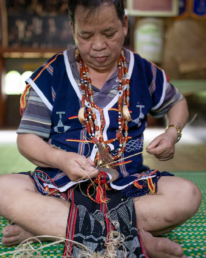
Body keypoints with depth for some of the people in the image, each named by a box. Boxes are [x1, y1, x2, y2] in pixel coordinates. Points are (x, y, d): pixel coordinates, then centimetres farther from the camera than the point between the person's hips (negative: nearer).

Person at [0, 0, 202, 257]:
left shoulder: (144, 72, 4)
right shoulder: (51, 75, -3)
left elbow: (177, 102, 22)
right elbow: (27, 138, -3)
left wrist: (173, 133, 0)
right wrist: (59, 159, -24)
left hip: (127, 185, 2)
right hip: (62, 184, -1)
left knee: (188, 195, -24)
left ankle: (45, 225, -25)